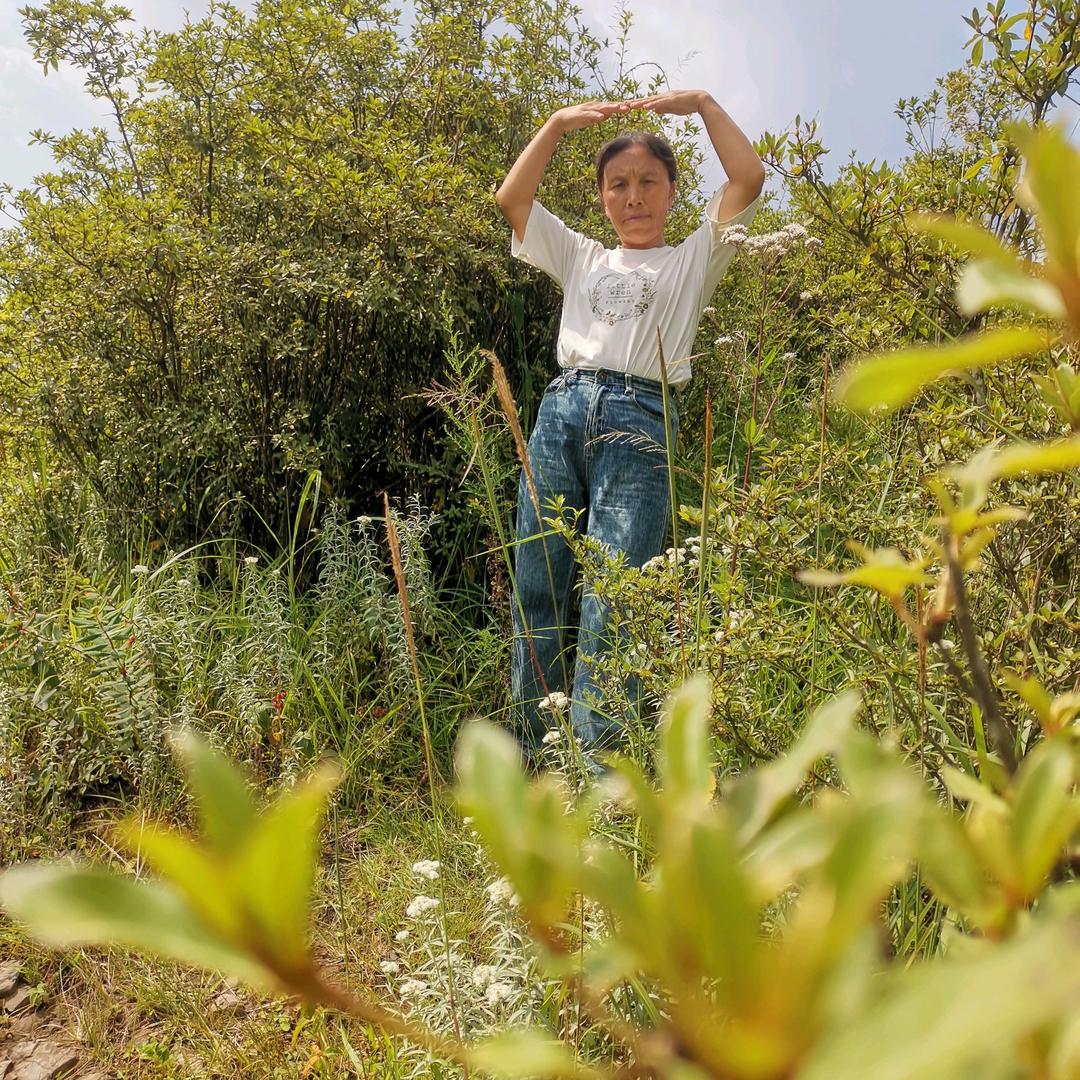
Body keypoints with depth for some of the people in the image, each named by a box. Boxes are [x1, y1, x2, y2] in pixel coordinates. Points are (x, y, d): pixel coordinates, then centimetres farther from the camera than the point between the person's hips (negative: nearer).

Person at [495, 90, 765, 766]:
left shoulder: (693, 260, 19)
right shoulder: (582, 259, 27)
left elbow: (749, 179, 9)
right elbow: (511, 199, 23)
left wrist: (703, 103, 13)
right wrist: (558, 124, 19)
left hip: (639, 423, -3)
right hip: (560, 413, 4)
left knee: (610, 614, -13)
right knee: (536, 600, -1)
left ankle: (598, 779, -11)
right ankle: (531, 770, 7)